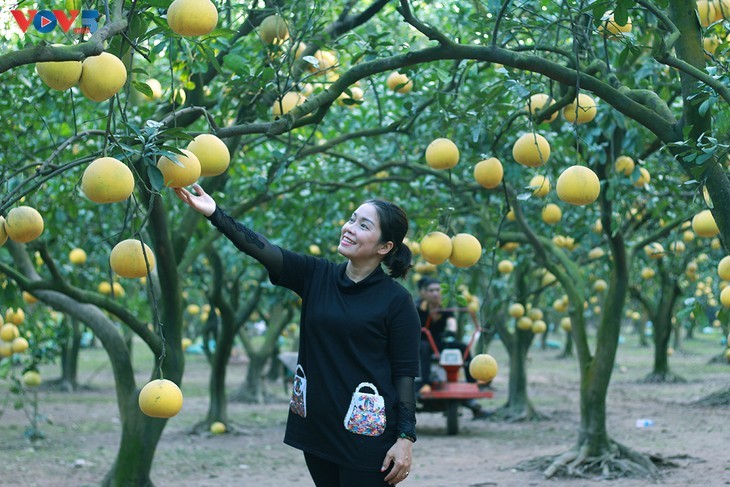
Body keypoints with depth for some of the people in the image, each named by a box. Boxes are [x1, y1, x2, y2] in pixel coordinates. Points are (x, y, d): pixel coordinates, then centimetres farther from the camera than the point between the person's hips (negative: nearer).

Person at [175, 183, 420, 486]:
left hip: (366, 433, -5)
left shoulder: (396, 300, -8)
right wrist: (214, 213, -21)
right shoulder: (316, 276, 3)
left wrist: (406, 438, -12)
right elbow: (263, 250, -9)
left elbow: (405, 373, -7)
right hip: (316, 426, 5)